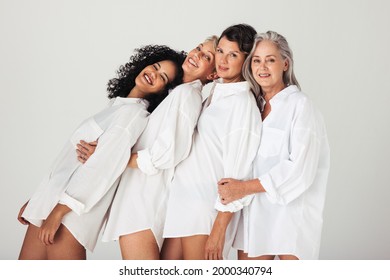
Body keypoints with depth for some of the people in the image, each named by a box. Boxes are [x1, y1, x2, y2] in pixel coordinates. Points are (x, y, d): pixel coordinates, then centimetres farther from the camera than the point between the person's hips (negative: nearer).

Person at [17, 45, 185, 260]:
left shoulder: (133, 113, -10)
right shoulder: (117, 105, 16)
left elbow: (102, 165, -20)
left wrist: (59, 211, -20)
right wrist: (36, 201, 19)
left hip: (70, 210, -8)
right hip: (51, 195, 8)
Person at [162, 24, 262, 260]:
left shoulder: (242, 102, -12)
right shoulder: (215, 92, 13)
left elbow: (237, 171, -16)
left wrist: (219, 229, -17)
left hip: (208, 207, -8)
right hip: (183, 197, 8)